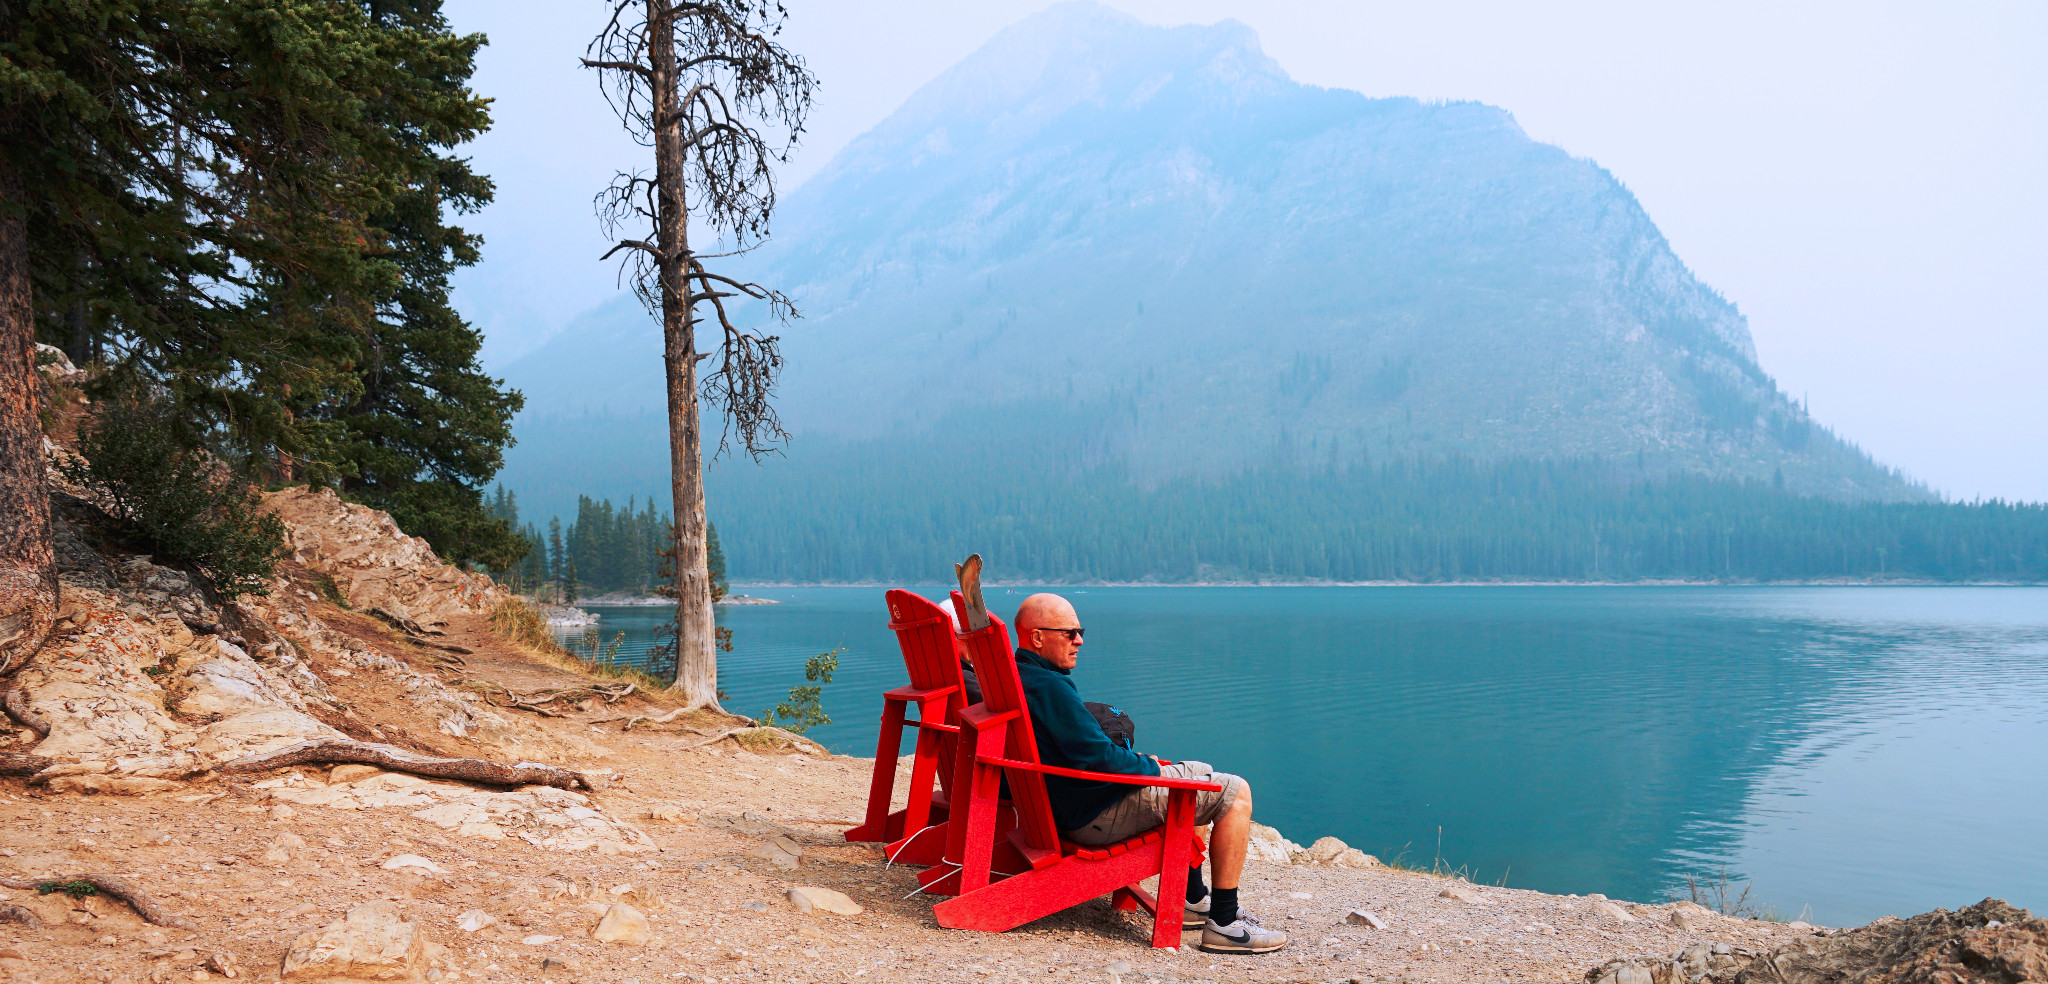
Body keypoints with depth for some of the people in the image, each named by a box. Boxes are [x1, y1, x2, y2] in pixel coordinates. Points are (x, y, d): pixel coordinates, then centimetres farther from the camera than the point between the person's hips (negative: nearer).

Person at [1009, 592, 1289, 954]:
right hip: (1095, 815, -11)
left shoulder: (1016, 678, 9)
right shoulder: (1048, 686, -25)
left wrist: (1136, 761, 11)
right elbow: (1098, 756, -27)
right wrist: (1149, 767, -8)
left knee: (1201, 773, 29)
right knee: (1234, 792, -9)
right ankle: (1223, 924, -7)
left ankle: (1193, 899, 32)